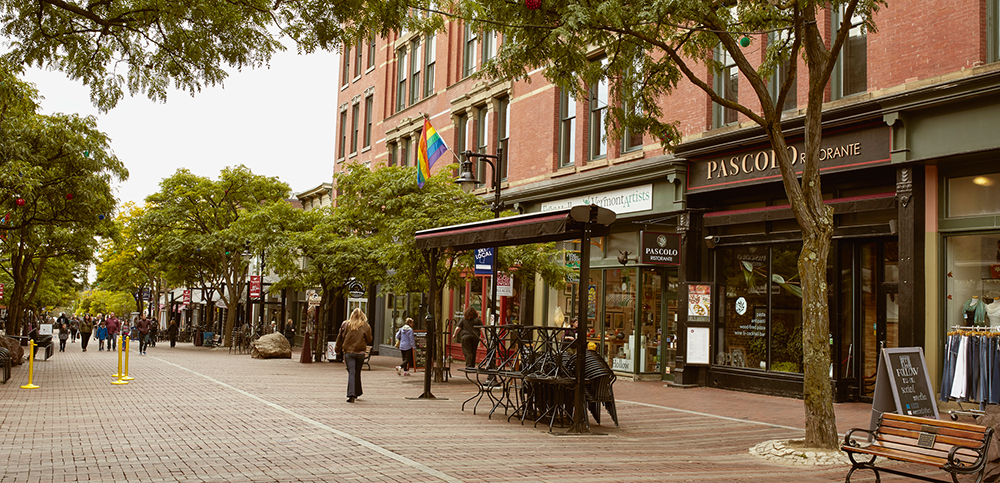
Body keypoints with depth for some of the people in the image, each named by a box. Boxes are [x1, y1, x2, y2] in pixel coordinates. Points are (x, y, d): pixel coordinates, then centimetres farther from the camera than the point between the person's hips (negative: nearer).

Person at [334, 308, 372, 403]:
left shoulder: (346, 324, 1)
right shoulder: (366, 326, -1)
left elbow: (340, 337, 5)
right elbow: (369, 340, 5)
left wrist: (338, 349, 15)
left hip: (348, 352, 0)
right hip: (360, 352, 0)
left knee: (351, 372, -5)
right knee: (357, 373, 15)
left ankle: (352, 394, -18)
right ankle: (357, 393, 23)